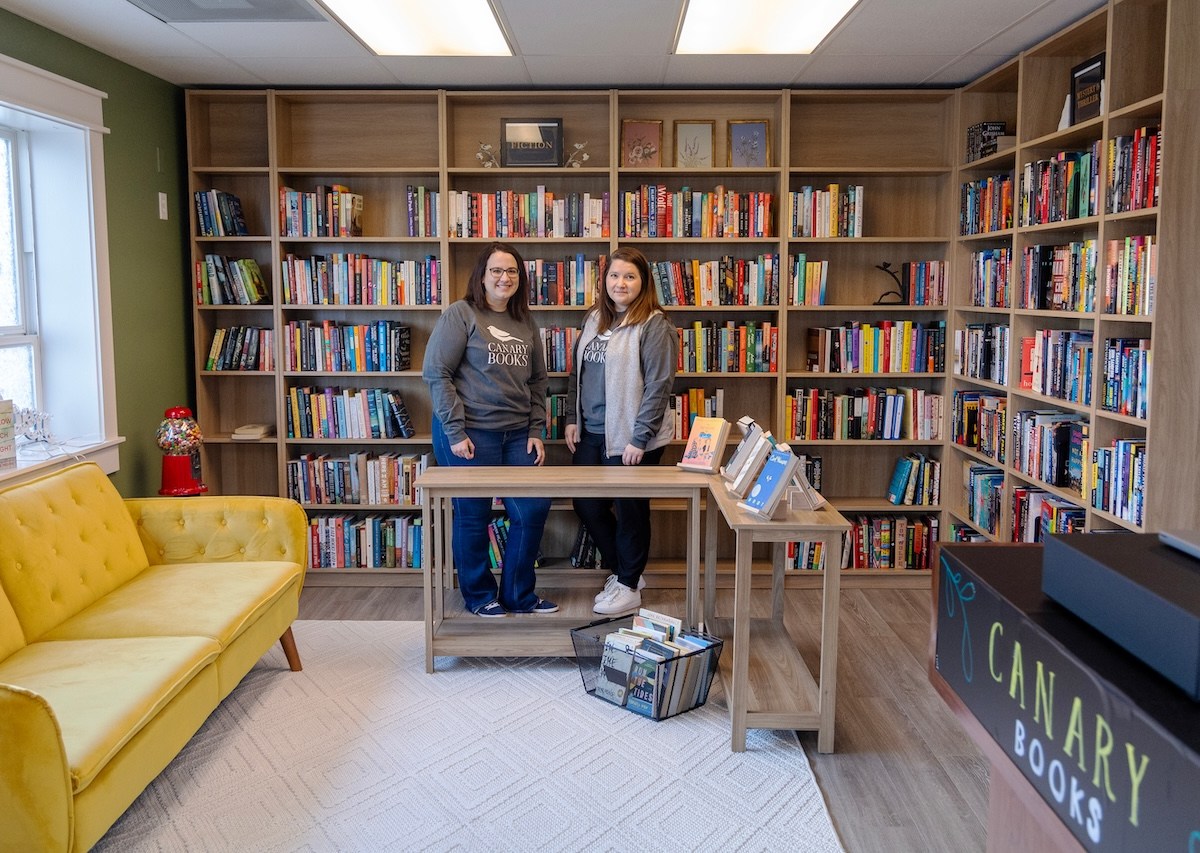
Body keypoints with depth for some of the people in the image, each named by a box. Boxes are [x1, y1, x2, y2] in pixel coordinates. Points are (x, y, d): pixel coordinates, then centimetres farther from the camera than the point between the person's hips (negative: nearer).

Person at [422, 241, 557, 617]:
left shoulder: (525, 323, 12)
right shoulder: (460, 314, -6)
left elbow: (537, 381, 16)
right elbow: (436, 373, -10)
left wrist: (535, 431, 7)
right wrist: (455, 432, -14)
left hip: (517, 435, 6)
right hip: (471, 434, -6)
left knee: (533, 510, 6)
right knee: (473, 516, 6)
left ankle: (518, 594, 23)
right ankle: (479, 596, 25)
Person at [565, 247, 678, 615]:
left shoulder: (654, 325, -11)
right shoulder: (593, 319, 10)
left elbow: (658, 386, -15)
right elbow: (577, 372, 16)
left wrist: (639, 439, -18)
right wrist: (572, 419, 8)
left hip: (630, 437, -7)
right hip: (591, 433, 7)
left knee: (629, 510, 5)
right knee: (586, 504, 13)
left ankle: (629, 585, 23)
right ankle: (622, 569, 32)